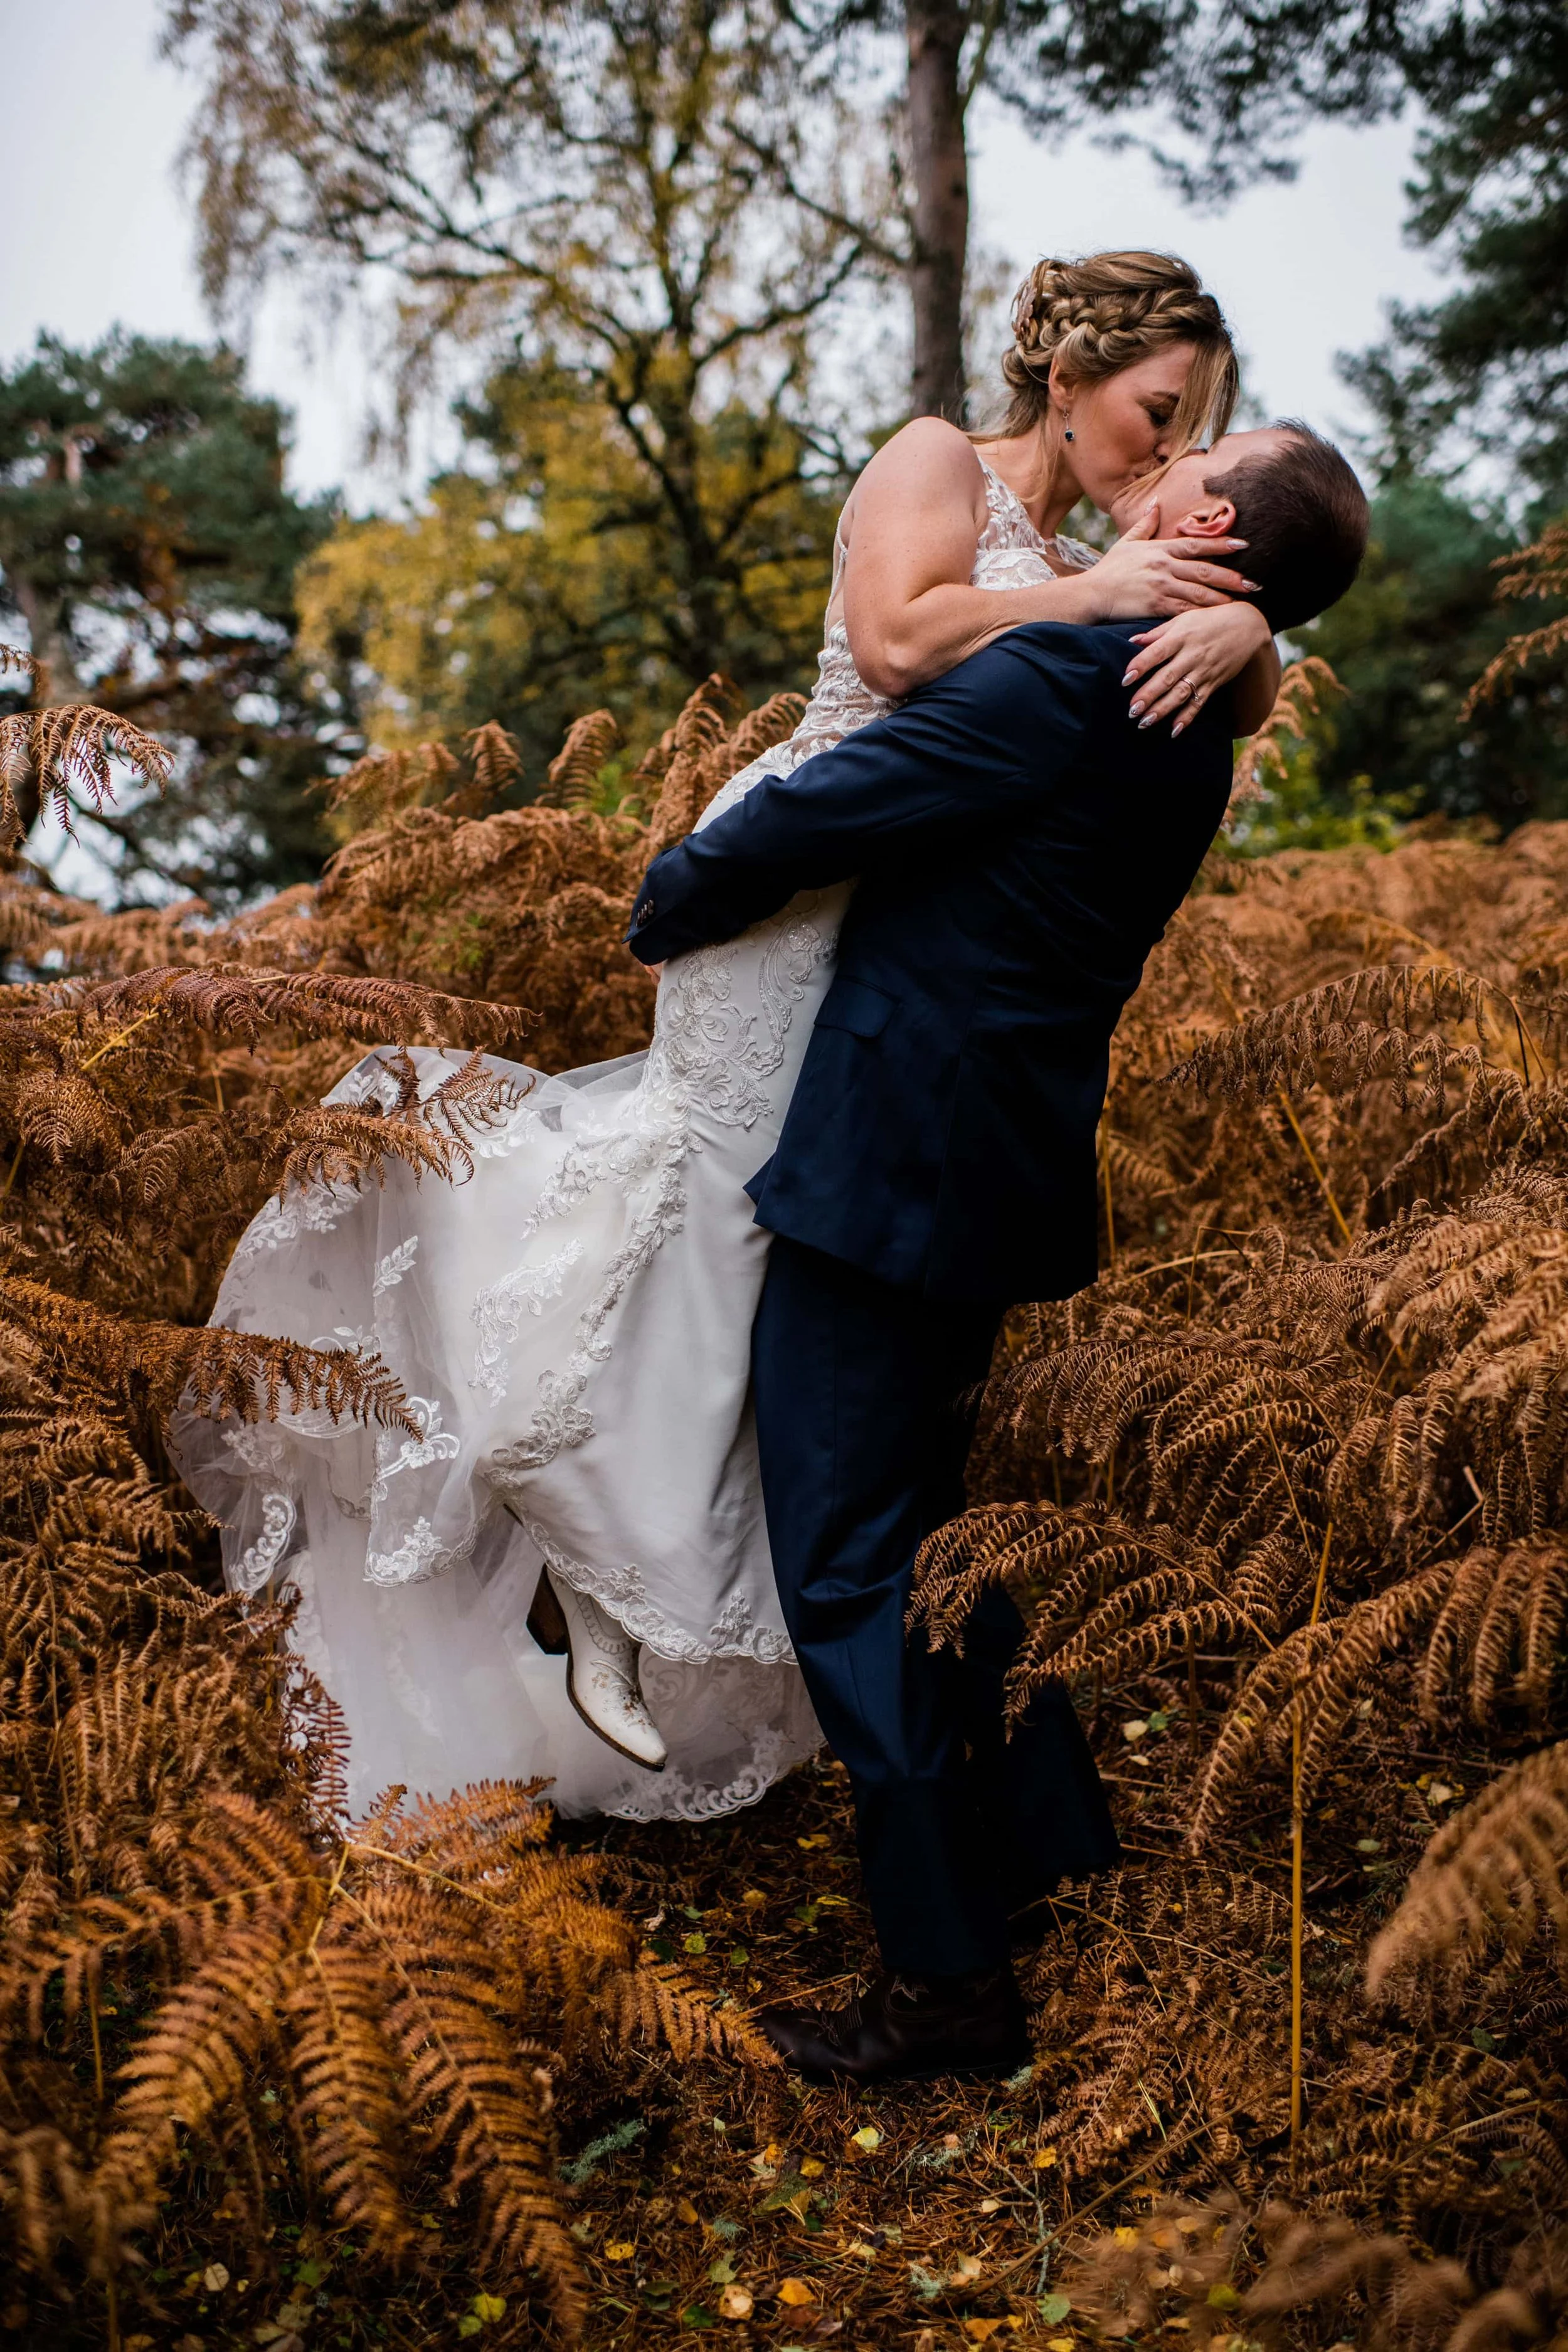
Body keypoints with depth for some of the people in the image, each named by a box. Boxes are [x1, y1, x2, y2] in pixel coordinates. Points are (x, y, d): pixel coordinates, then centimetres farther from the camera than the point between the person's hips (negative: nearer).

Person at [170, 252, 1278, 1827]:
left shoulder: (1076, 573, 18)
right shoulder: (937, 459, 2)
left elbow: (1247, 699, 6)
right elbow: (892, 638, -17)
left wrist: (1239, 623, -17)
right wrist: (1095, 596, -12)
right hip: (803, 865, -8)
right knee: (731, 1166, -7)